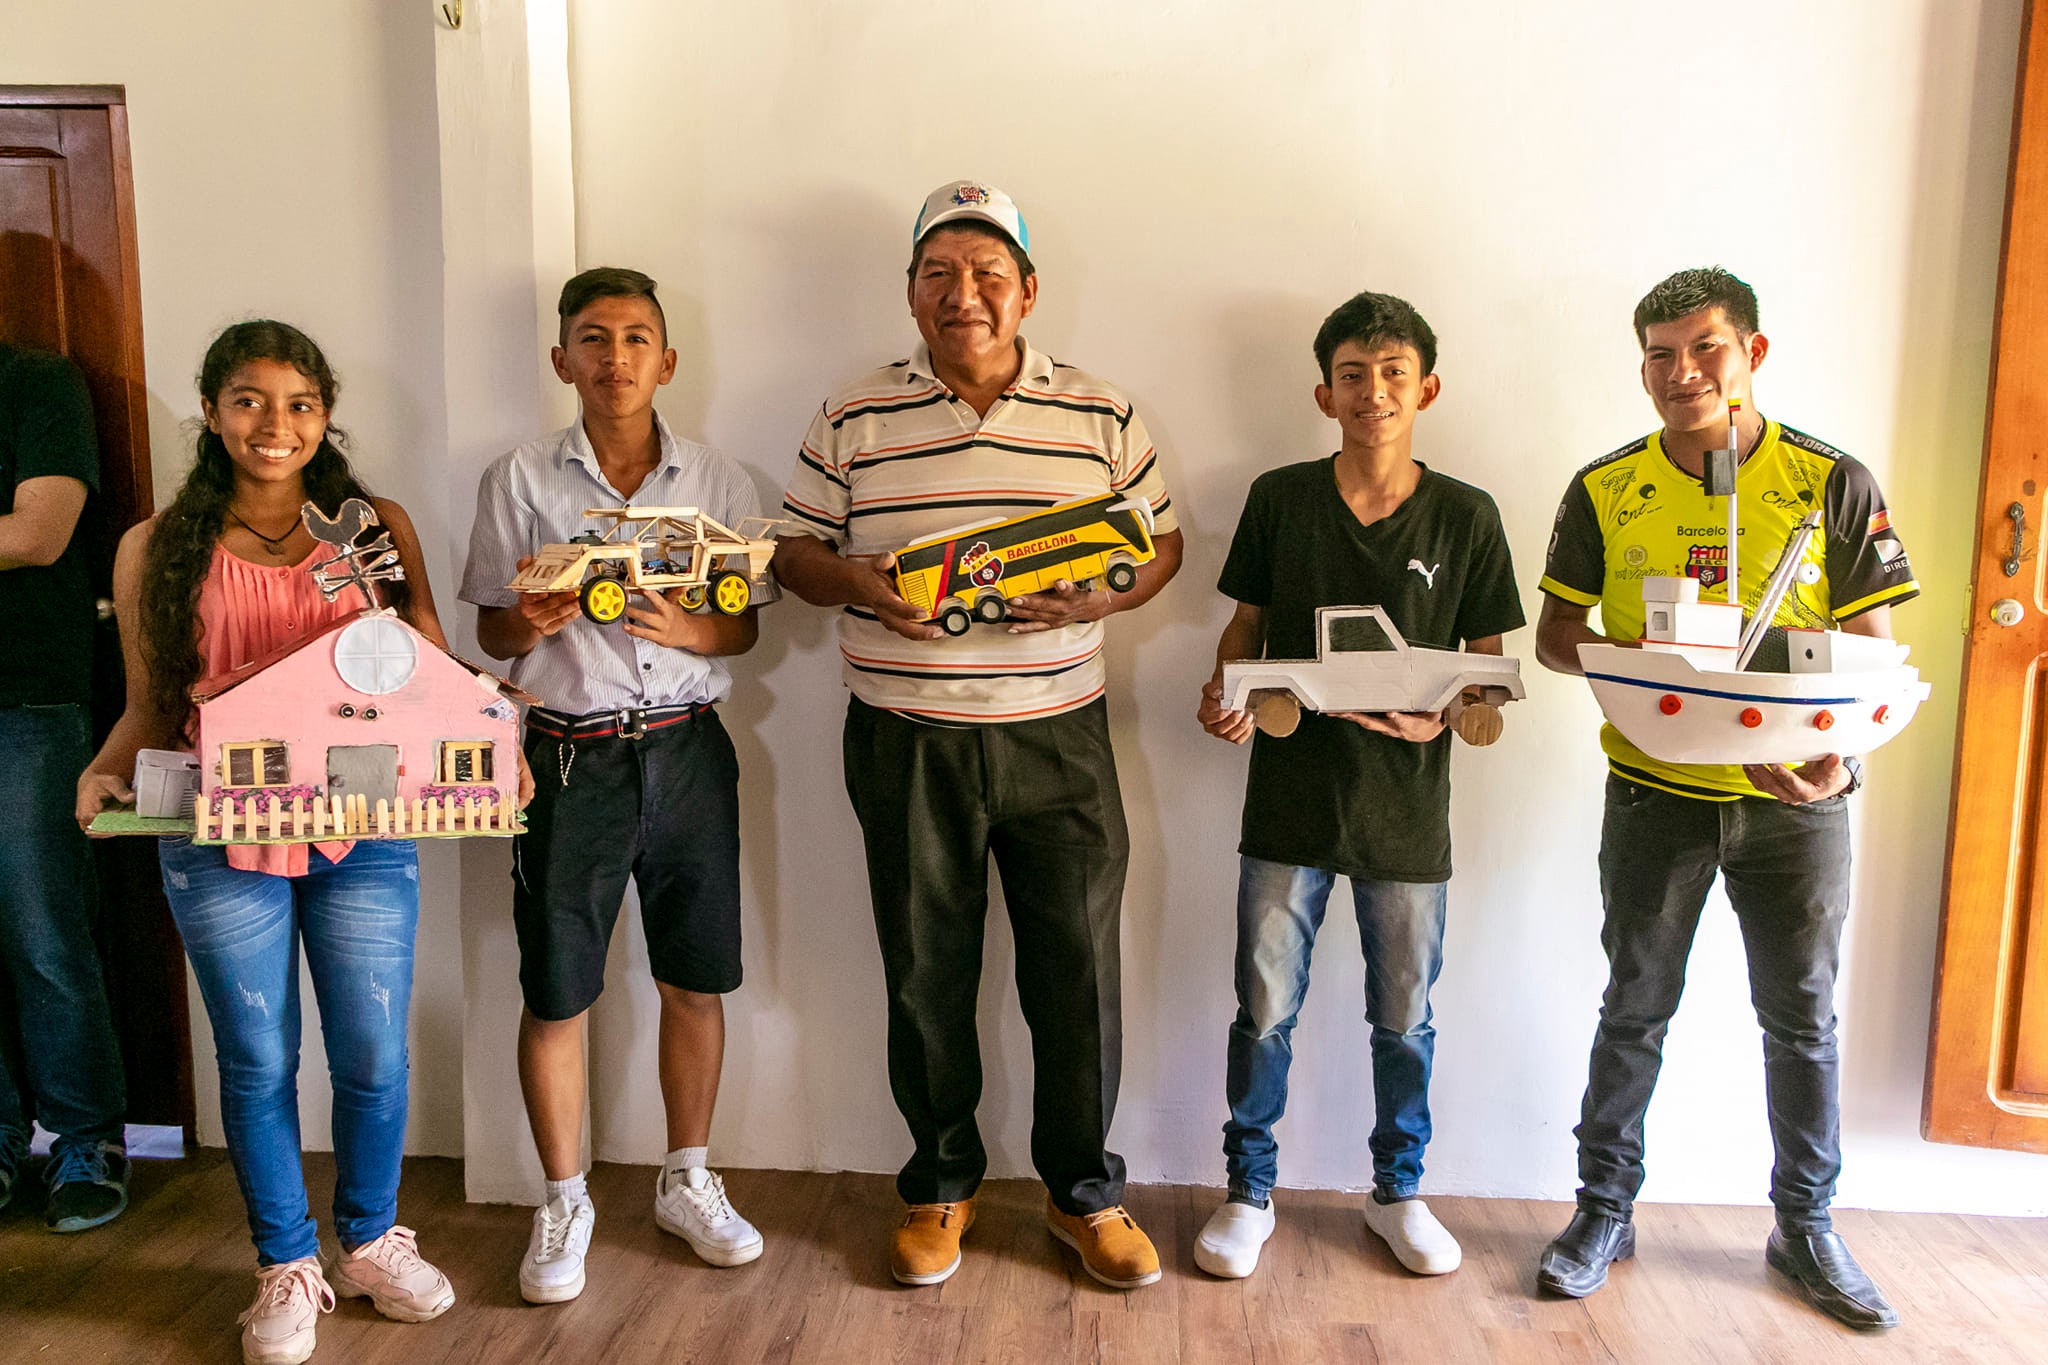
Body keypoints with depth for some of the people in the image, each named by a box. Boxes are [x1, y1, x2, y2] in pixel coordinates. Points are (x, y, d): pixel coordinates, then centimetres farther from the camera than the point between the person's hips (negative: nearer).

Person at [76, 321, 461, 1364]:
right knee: (257, 1063, 12)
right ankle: (287, 1267, 32)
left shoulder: (377, 527, 4)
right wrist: (107, 769, -11)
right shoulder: (157, 548, 4)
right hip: (220, 844, 0)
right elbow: (149, 705, 9)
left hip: (362, 833, 0)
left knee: (373, 1058, 9)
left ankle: (372, 1243, 34)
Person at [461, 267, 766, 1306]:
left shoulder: (717, 480, 5)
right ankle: (564, 1202, 26)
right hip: (570, 755, -1)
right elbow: (491, 635, 4)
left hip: (686, 748, 2)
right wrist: (529, 622, -18)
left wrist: (689, 630, -14)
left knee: (695, 980, 10)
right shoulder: (520, 481, 1)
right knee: (554, 993, 6)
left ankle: (687, 1181, 31)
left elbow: (744, 626, 7)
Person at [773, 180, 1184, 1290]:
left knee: (1079, 969, 6)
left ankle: (1083, 1193, 27)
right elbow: (796, 552, 7)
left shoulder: (1100, 416, 5)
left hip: (1057, 733, 0)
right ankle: (940, 1184, 31)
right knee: (924, 973, 10)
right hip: (906, 741, 0)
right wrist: (860, 585, -15)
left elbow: (1161, 546, 8)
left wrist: (1092, 600, -12)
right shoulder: (854, 418, 4)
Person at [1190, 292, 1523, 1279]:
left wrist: (1442, 716, -16)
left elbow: (1489, 662, 4)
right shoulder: (1278, 498, -1)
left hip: (1406, 803, 0)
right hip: (1289, 797, 0)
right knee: (1264, 1009, 8)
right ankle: (1250, 1192, 28)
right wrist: (1223, 692, -11)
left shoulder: (1466, 518, -2)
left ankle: (1397, 1191, 36)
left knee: (1404, 1017, 14)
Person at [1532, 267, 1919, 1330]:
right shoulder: (1606, 491, -2)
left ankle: (1806, 1228, 30)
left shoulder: (1833, 483, -4)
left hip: (1794, 799, 0)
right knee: (1636, 1007, 9)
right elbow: (1555, 634, 2)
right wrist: (1618, 661, -20)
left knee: (1802, 1016, 12)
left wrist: (1841, 754, -21)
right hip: (1655, 791, 0)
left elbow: (1874, 647, -3)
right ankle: (1604, 1211, 24)